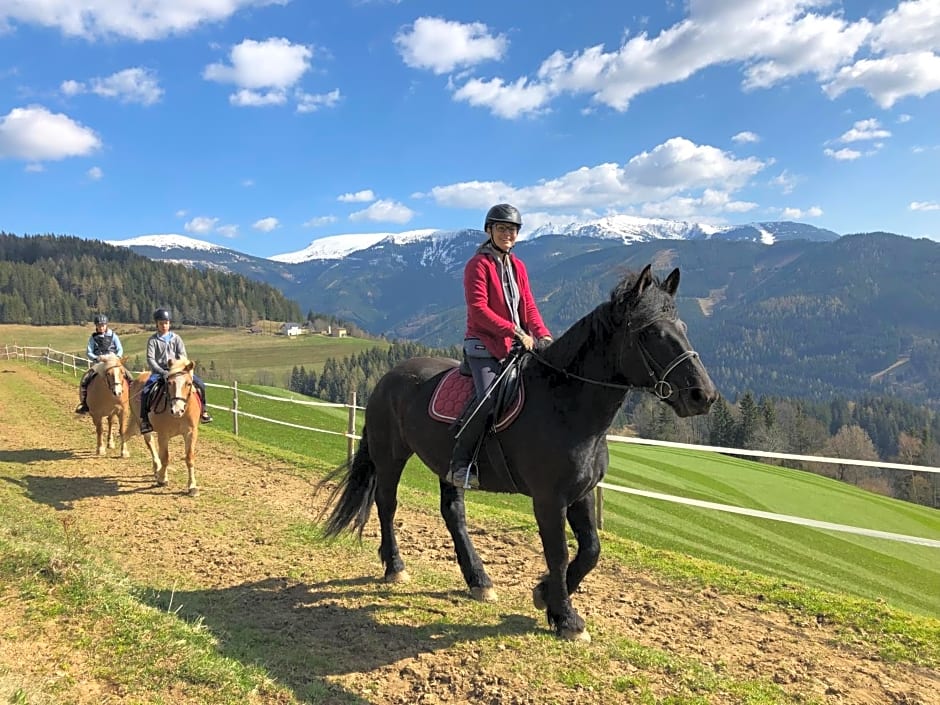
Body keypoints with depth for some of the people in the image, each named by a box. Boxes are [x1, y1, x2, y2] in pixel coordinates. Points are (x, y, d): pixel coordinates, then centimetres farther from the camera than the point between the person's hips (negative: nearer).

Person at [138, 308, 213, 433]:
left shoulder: (176, 338, 8)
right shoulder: (152, 340, 2)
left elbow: (183, 356, 3)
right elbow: (150, 359, -6)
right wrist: (162, 372, -18)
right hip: (159, 371, -2)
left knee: (200, 385, -12)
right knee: (145, 392, -24)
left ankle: (202, 409, 7)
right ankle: (145, 420, -8)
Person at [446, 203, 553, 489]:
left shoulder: (518, 266, 15)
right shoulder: (478, 264, -6)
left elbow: (529, 306, 12)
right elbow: (478, 308, -16)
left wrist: (543, 335, -6)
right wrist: (515, 331, -22)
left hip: (517, 346, 8)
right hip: (484, 346, -7)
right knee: (490, 399, -26)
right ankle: (459, 464, -15)